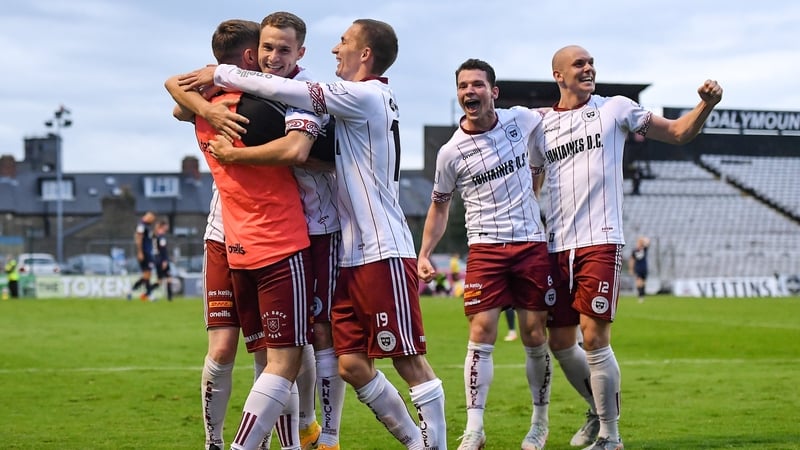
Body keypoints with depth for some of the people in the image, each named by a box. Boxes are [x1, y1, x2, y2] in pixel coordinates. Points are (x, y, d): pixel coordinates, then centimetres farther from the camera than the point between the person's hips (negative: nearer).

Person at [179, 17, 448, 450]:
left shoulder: (366, 95, -10)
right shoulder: (358, 100, 19)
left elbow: (286, 91, -13)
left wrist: (221, 74, -3)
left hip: (383, 252, -9)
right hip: (352, 254, 9)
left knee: (410, 361, -6)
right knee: (352, 365, 7)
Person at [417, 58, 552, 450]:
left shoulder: (521, 120, -1)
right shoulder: (451, 152, -3)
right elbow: (440, 205, 10)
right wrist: (424, 254, 3)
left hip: (532, 244, 1)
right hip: (485, 248, -1)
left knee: (534, 336, 4)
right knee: (481, 335, -10)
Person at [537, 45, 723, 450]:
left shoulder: (615, 109, 4)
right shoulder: (541, 125, 12)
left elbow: (678, 133, 6)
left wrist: (706, 105, -12)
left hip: (600, 241, -4)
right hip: (557, 246, 4)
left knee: (594, 340, -11)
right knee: (560, 343, 7)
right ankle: (599, 409, 30)